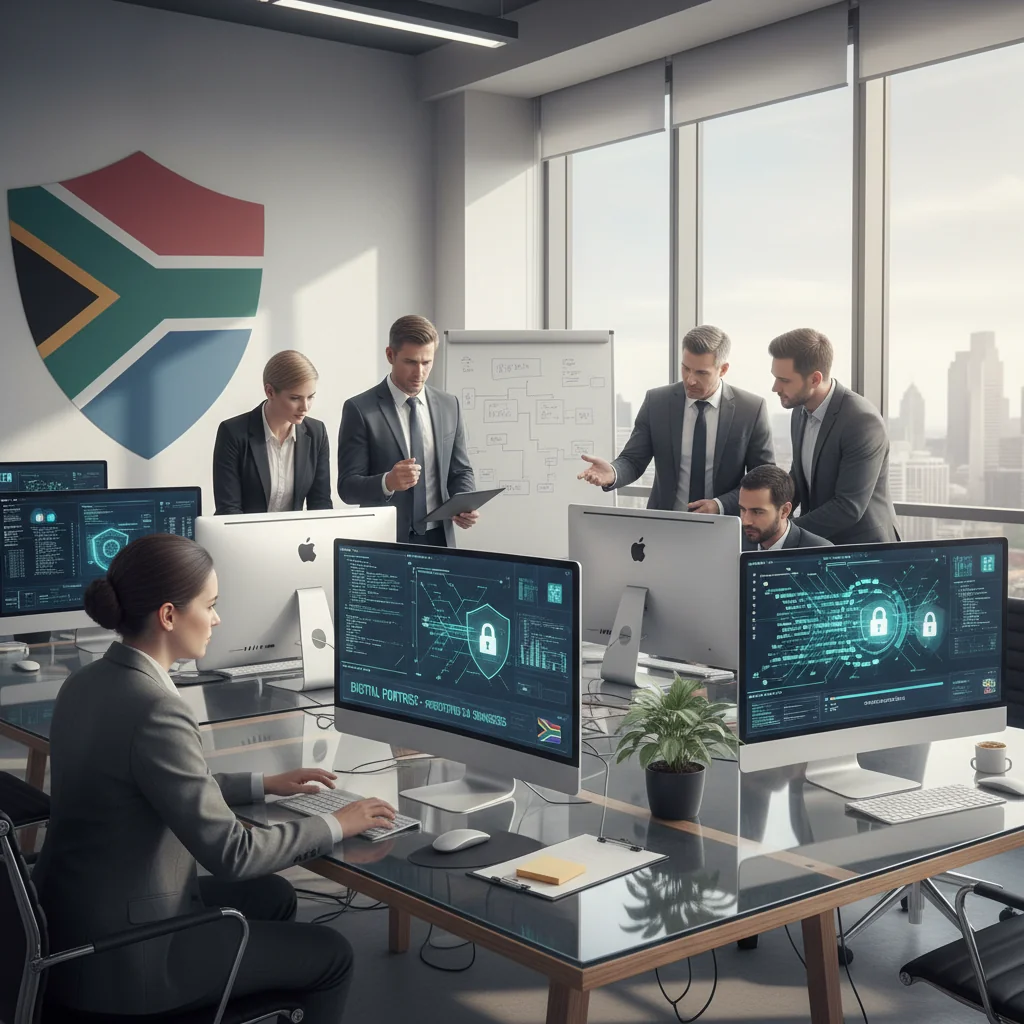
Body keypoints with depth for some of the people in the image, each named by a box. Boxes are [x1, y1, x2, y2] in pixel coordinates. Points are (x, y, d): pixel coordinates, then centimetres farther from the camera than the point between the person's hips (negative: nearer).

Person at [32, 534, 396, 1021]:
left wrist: (263, 785, 15)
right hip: (120, 961, -9)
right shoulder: (156, 711, -27)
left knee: (272, 896, 25)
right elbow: (230, 851, -23)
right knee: (331, 954, 8)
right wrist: (335, 825, -10)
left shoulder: (87, 684, 1)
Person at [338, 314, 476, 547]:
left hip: (438, 538, 4)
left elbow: (460, 471, 11)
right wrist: (387, 482, -28)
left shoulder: (449, 405, 6)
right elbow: (347, 486, -10)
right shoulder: (360, 409, -7)